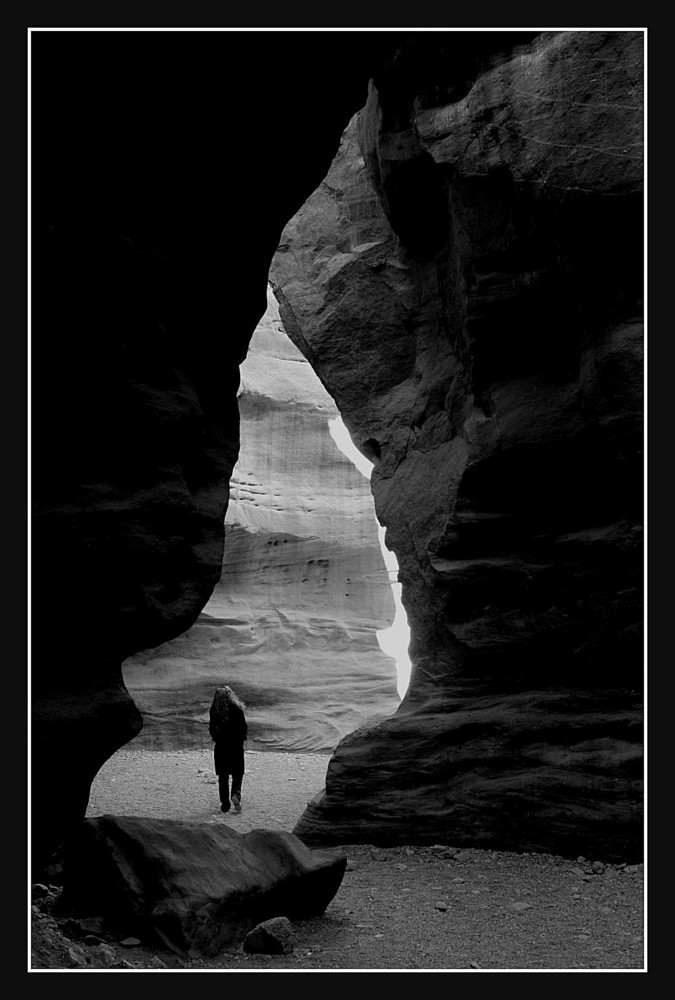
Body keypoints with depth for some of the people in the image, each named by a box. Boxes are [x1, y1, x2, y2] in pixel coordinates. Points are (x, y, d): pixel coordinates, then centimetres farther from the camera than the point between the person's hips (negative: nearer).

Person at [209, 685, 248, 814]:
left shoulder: (214, 710, -6)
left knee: (223, 776, 10)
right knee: (237, 774, 11)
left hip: (220, 746, 1)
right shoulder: (237, 709, -9)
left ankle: (225, 804, 9)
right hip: (236, 745, -1)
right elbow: (244, 727, -6)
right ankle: (236, 794, -12)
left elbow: (211, 729, -1)